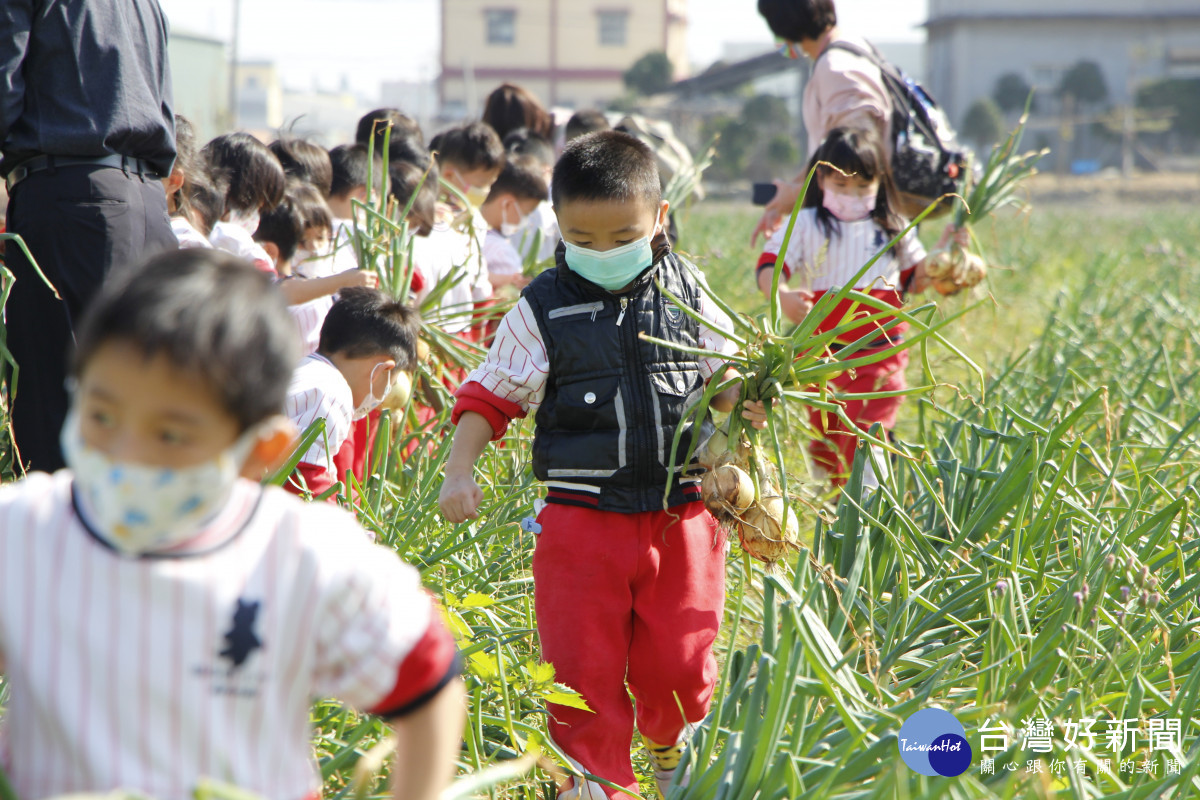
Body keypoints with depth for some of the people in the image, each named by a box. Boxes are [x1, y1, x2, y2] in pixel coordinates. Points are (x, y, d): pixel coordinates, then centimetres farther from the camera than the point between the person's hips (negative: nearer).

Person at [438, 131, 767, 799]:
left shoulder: (686, 293, 4)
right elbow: (490, 396, 4)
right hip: (583, 514, -1)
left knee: (676, 665, 6)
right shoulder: (542, 311, -2)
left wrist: (744, 400, -6)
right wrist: (459, 471, -8)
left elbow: (720, 372, 16)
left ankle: (671, 745, 36)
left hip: (681, 512, 1)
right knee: (584, 669, -2)